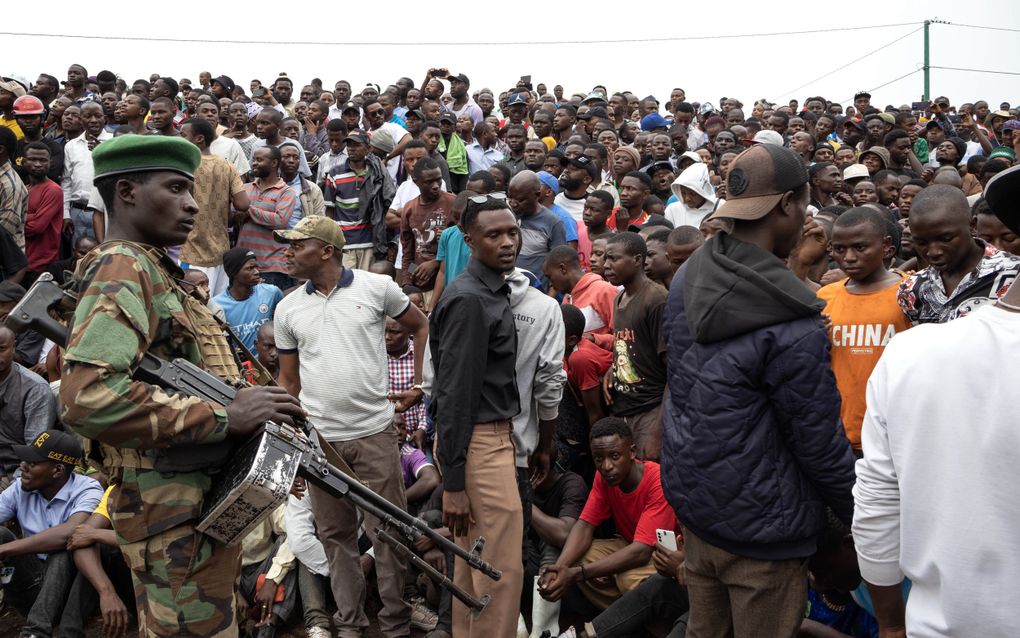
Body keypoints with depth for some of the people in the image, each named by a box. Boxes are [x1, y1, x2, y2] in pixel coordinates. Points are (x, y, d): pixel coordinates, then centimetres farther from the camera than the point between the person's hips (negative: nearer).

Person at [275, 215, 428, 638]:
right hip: (319, 439, 3)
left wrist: (419, 386, 3)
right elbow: (288, 380, 12)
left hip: (374, 432, -2)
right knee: (335, 534, 10)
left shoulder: (376, 287, -3)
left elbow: (422, 328, 9)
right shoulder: (288, 309, 6)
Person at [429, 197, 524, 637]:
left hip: (491, 436, 10)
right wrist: (453, 483, -20)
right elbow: (455, 392, -19)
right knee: (504, 568, -4)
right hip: (479, 441, -10)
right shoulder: (469, 299, -16)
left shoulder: (492, 293, 15)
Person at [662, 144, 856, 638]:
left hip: (691, 500, 8)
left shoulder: (686, 279, -1)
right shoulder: (792, 327, -25)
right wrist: (861, 518, -3)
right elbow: (820, 443, -17)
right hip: (758, 529, -8)